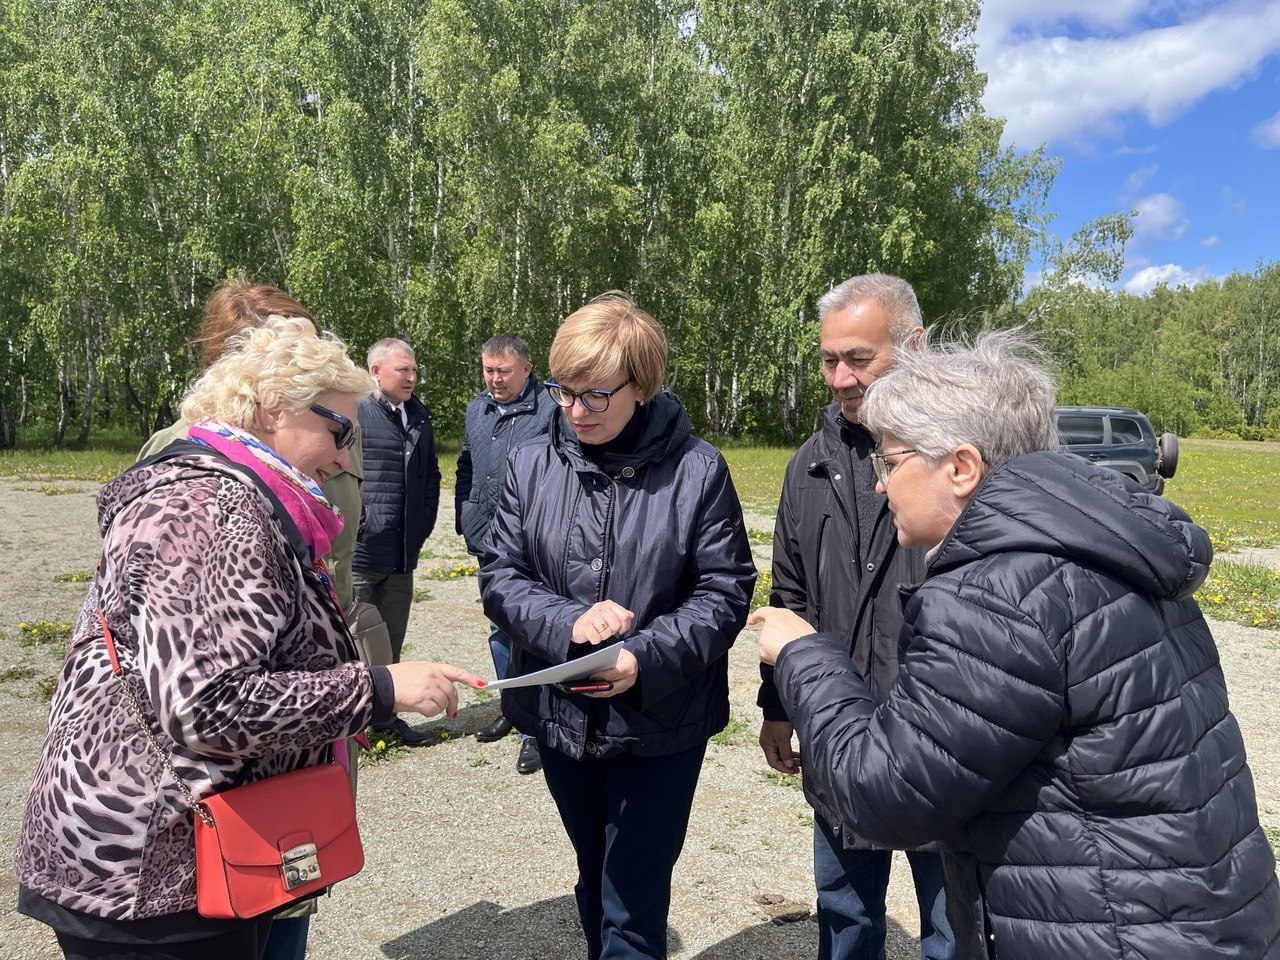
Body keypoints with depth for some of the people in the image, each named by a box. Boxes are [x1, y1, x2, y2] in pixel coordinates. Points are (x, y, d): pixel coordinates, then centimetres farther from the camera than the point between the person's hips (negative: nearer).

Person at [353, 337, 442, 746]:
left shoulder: (419, 416, 13)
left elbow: (431, 475, 22)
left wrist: (422, 526, 14)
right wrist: (351, 526, -13)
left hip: (402, 555, 7)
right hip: (358, 552, -6)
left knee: (391, 641, 17)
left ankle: (386, 715, 30)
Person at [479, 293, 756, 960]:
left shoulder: (696, 470, -11)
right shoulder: (532, 464, -2)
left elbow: (724, 591, -9)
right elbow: (500, 577, -2)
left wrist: (645, 658, -24)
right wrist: (568, 623, -21)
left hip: (660, 723, -3)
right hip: (559, 715, 4)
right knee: (594, 879, 25)